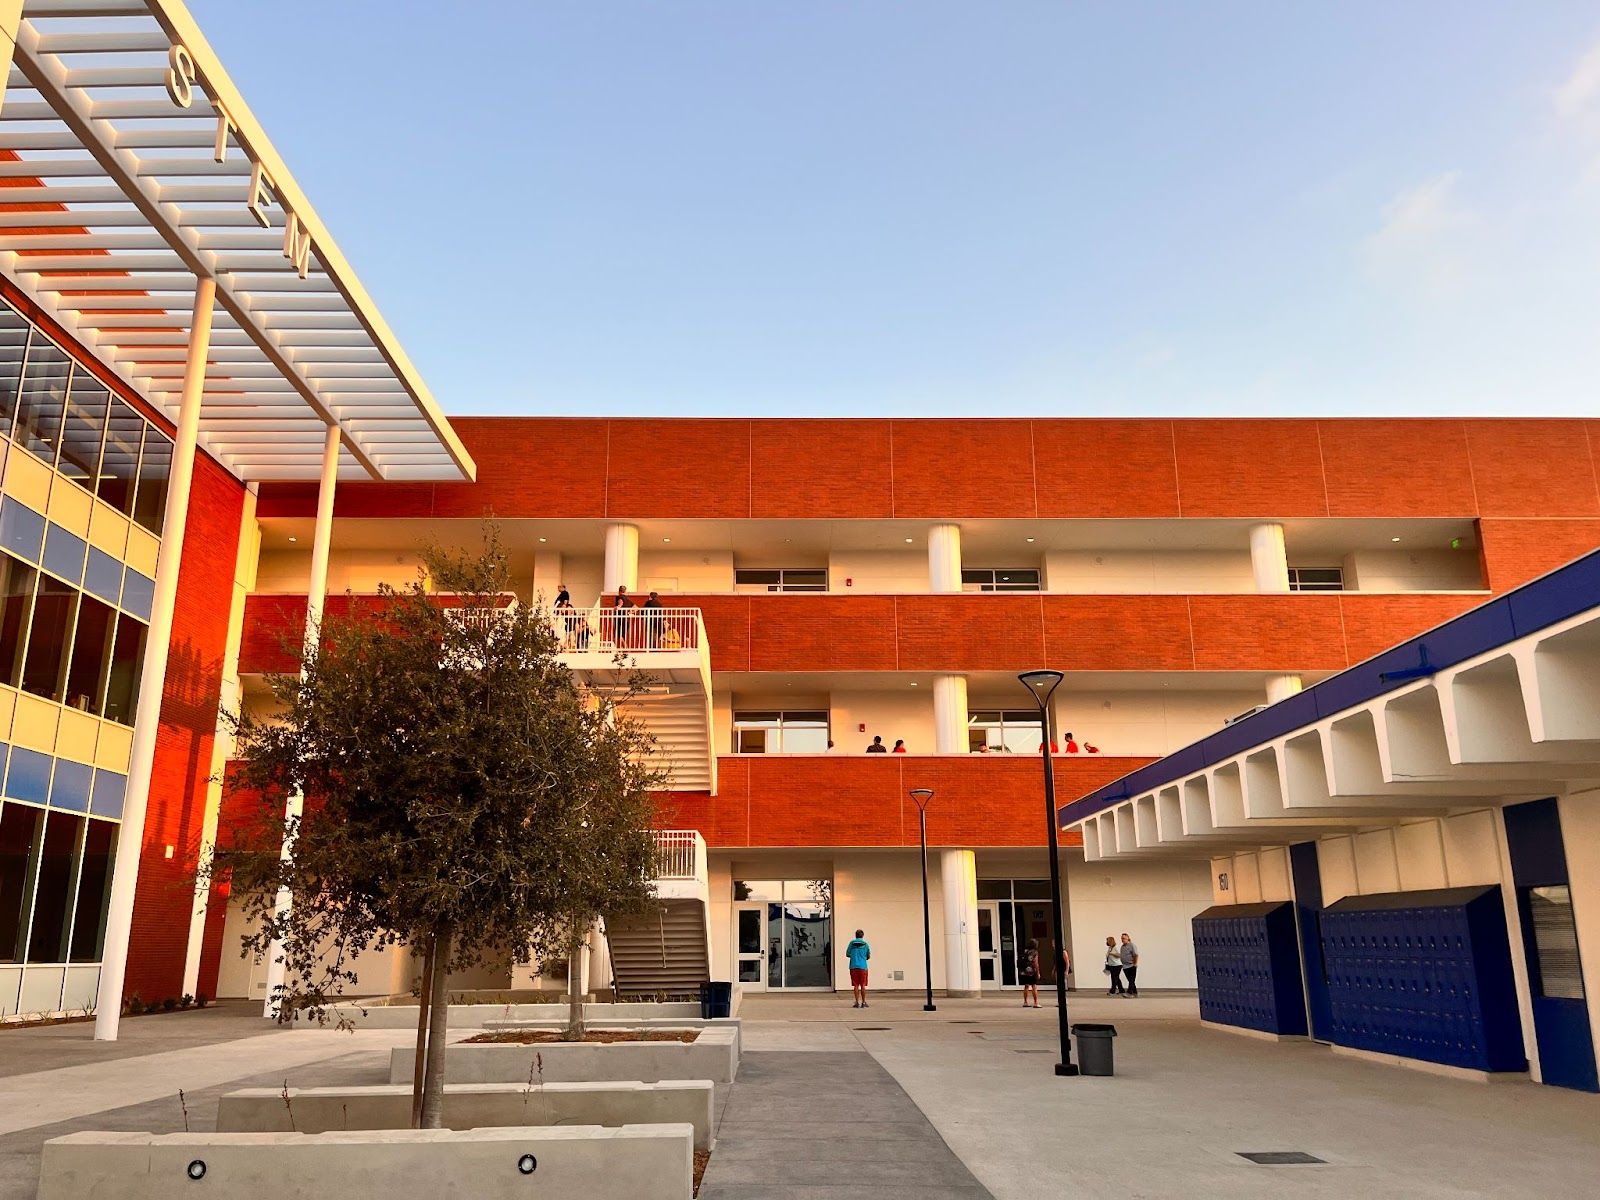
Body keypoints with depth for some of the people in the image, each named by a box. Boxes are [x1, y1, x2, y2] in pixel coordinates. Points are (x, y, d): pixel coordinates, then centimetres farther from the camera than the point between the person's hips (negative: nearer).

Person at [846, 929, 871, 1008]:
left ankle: (857, 1002, 3)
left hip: (853, 966, 0)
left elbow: (847, 954, 7)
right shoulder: (865, 944, 1)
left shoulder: (852, 943, 2)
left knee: (856, 985, 4)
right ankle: (863, 1002, 8)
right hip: (863, 967, 0)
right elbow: (868, 956, 8)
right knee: (863, 985, 6)